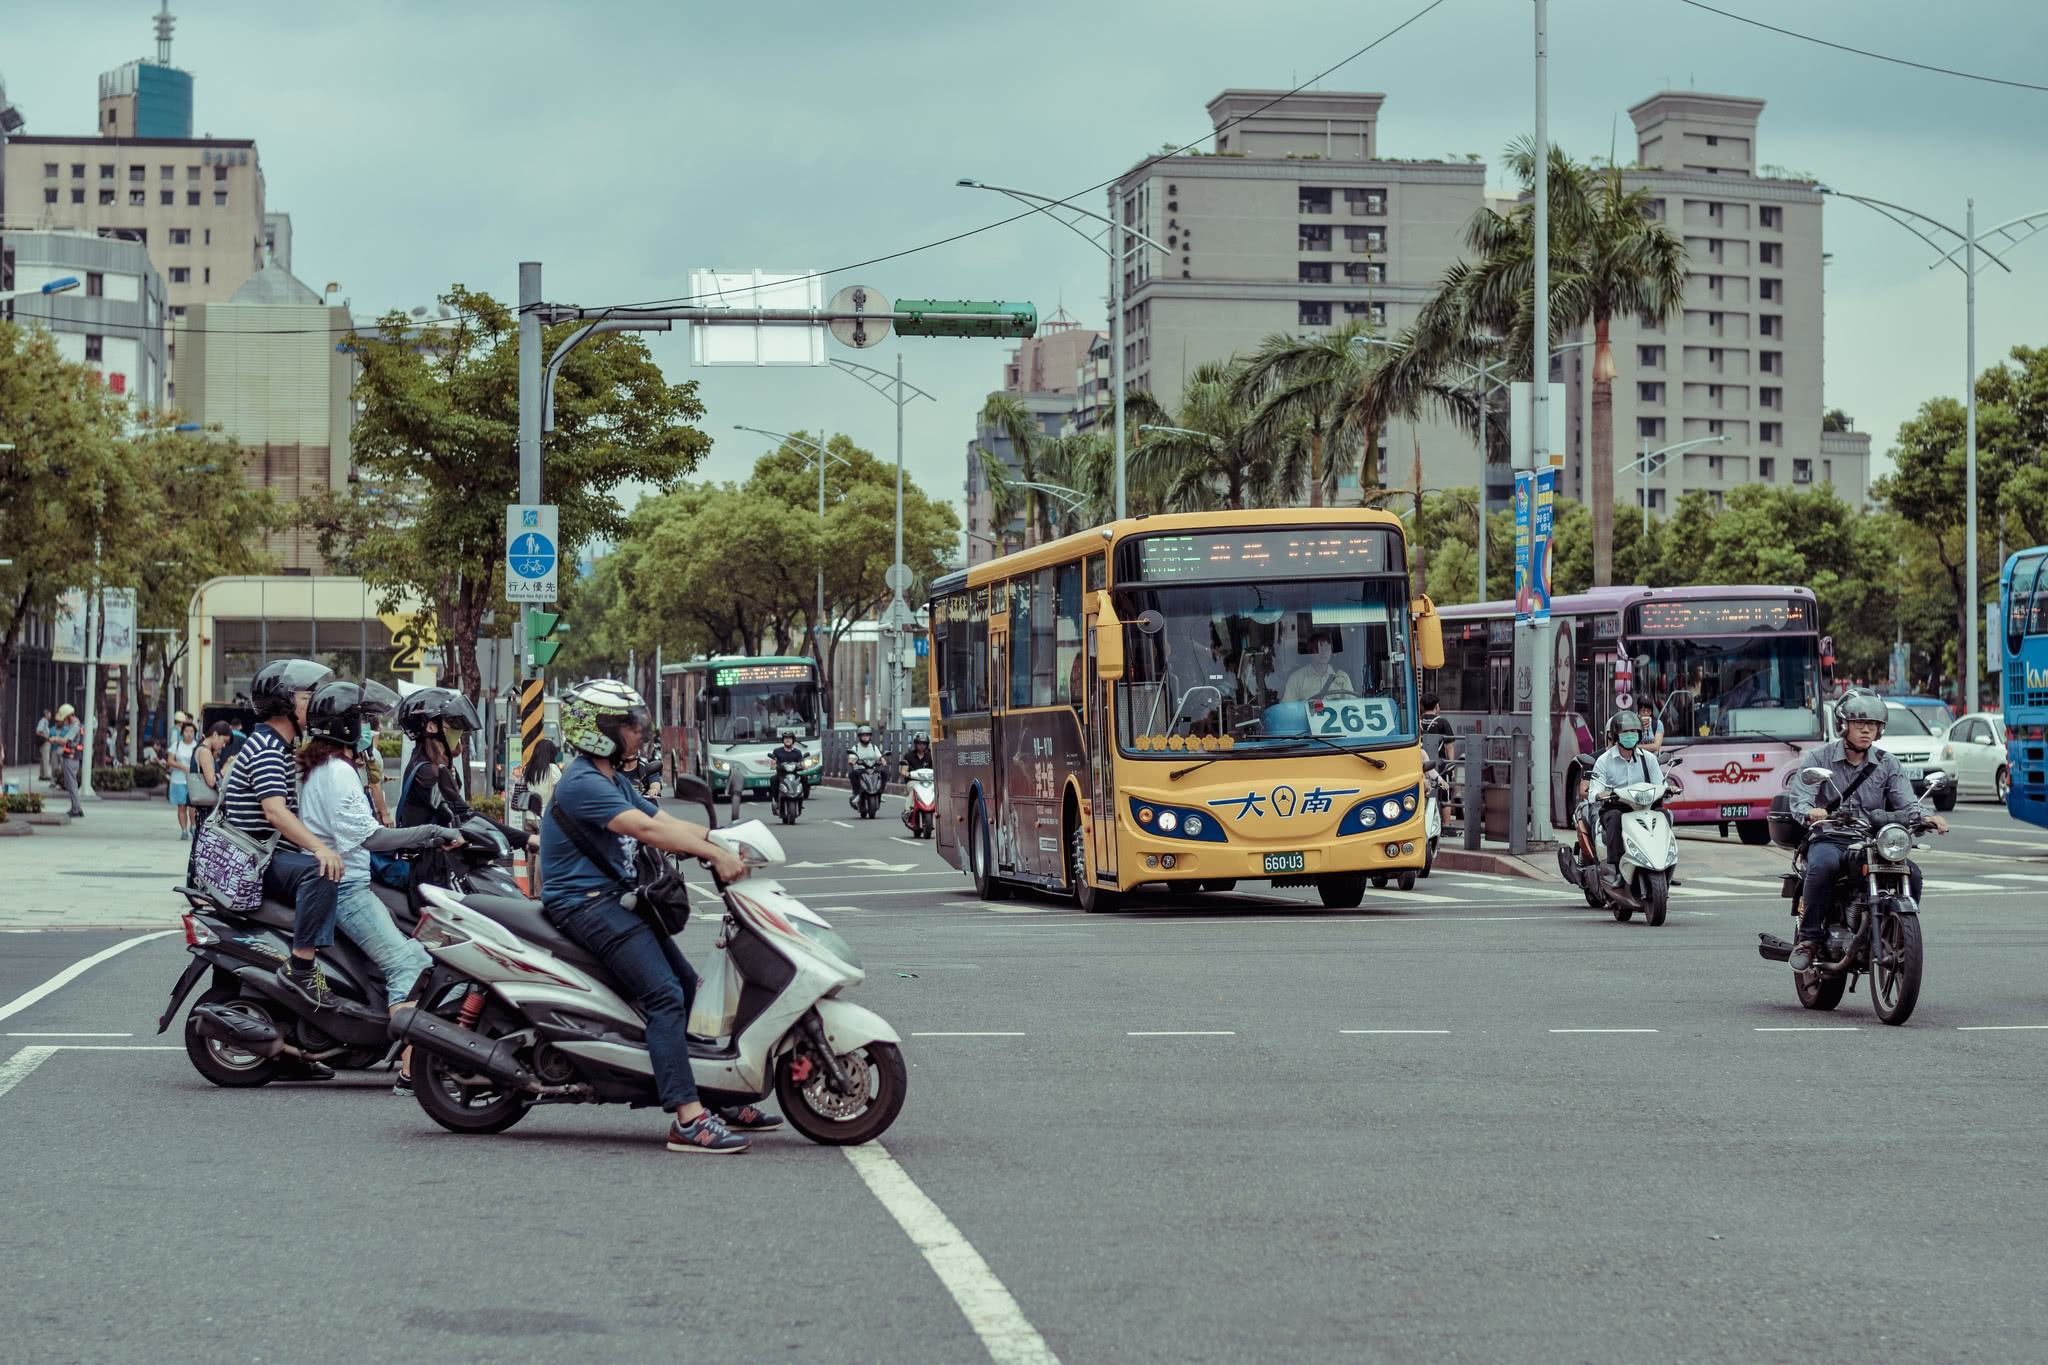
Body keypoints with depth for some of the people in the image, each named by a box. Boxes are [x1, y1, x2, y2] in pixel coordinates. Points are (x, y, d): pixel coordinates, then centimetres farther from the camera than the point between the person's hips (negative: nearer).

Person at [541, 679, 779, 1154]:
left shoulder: (615, 782, 18)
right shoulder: (581, 783, -16)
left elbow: (665, 822, 12)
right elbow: (646, 829, -26)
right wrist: (715, 853, -30)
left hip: (613, 899, 11)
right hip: (583, 904, -11)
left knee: (689, 986, 12)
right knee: (665, 995, -22)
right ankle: (689, 1119, -29)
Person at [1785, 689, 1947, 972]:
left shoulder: (1887, 764, 12)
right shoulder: (1819, 758, 3)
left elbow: (1906, 804, 2)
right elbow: (1798, 799, -9)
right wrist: (1810, 813, -34)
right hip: (1829, 840, -3)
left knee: (1911, 873, -24)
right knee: (1824, 865, -38)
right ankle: (1809, 937, -25)